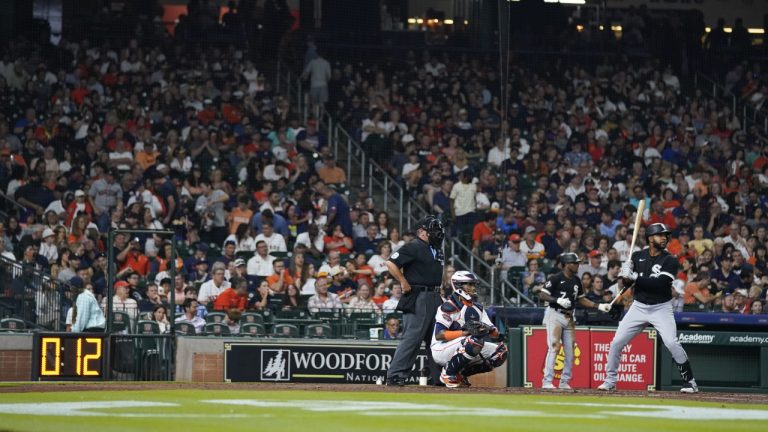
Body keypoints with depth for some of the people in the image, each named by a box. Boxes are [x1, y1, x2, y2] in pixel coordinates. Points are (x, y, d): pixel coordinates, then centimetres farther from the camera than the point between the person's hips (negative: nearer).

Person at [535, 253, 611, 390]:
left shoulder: (576, 281, 11)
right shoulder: (555, 279, -10)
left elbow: (581, 299, 19)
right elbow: (542, 295, -13)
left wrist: (599, 306, 9)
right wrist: (558, 300, -26)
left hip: (569, 317, 7)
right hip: (554, 315, -7)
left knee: (570, 351, 5)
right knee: (554, 347, -15)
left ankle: (564, 382, 15)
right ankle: (547, 382, -14)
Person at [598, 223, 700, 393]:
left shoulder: (670, 261, -9)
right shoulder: (638, 256, 4)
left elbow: (660, 284, -23)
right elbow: (627, 282, 9)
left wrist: (635, 278, -24)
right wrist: (626, 275, -15)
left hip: (661, 308, -4)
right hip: (638, 307, 4)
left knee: (672, 343, -19)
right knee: (616, 342, -1)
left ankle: (690, 382, -8)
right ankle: (610, 381, 14)